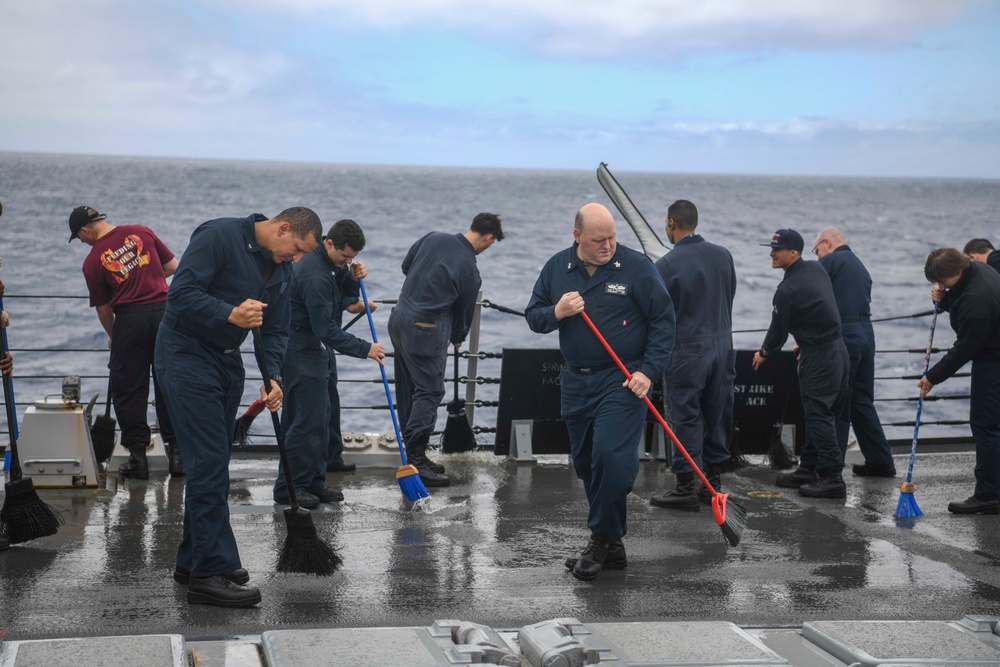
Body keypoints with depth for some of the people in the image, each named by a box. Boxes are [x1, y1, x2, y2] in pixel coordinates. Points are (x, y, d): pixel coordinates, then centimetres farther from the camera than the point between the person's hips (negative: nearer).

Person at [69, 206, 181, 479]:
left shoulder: (93, 261, 0)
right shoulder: (141, 232, 6)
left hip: (130, 317, -3)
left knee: (128, 390, 7)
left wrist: (112, 336, 25)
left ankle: (138, 456, 6)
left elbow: (103, 309, 7)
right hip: (165, 310, 3)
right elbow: (173, 267, 10)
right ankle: (176, 451, 12)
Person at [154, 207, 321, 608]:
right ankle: (210, 573, -12)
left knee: (211, 465, 11)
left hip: (226, 361, 9)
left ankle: (194, 560, 21)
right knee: (209, 462, -13)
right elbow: (181, 293, -24)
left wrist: (273, 377, -9)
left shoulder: (282, 270, 7)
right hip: (186, 355, -9)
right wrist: (230, 314, -35)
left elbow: (275, 331, 8)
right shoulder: (220, 236, -18)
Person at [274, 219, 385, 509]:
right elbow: (325, 329, -26)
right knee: (308, 419, -10)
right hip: (304, 351, -10)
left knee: (327, 416, 12)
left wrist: (353, 278, -6)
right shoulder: (314, 274, -26)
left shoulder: (335, 264, 4)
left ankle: (314, 481, 19)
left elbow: (345, 300, 15)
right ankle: (289, 487, -4)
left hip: (321, 349, 10)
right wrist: (364, 349, -22)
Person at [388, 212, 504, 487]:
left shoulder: (434, 238, 4)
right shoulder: (469, 270, -11)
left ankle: (414, 454, 20)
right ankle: (416, 461, -8)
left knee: (407, 390, 12)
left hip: (399, 317, 8)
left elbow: (406, 265, 17)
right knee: (429, 392, -3)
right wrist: (457, 338, 21)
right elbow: (464, 311, 1)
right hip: (426, 331, -8)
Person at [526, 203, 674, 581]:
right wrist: (556, 312, -11)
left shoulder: (636, 266, -6)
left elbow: (663, 322, -4)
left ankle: (602, 541, -5)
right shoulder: (557, 268, 6)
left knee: (611, 456, -19)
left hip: (622, 381, -5)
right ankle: (612, 547, 21)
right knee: (586, 463, 9)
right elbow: (533, 317, 11)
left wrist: (648, 371, -12)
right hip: (576, 381, 5)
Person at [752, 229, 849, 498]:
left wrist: (764, 353, 12)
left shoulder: (787, 289, -17)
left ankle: (833, 477, -12)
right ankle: (808, 469, 23)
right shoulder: (817, 269, 10)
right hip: (838, 350, 10)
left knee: (819, 415, -9)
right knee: (816, 413, 15)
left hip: (818, 358, -10)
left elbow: (779, 328, -7)